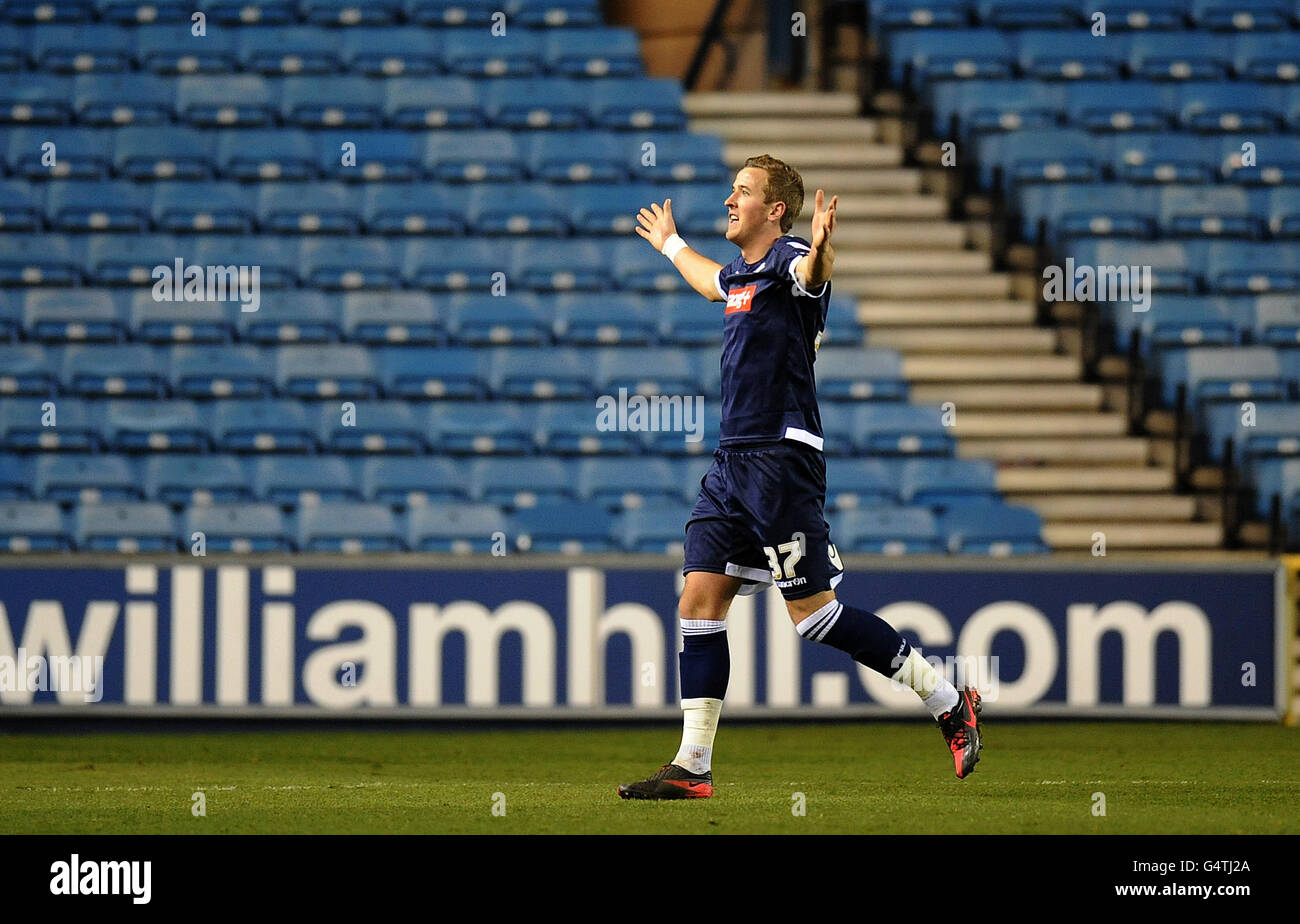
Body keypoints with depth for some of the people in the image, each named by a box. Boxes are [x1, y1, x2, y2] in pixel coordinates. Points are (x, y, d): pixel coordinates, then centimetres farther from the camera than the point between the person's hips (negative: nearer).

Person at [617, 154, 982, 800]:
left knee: (813, 613, -8)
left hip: (781, 458, -9)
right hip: (732, 462, 9)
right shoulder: (740, 273, 17)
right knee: (699, 602, 2)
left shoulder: (787, 261, -10)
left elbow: (812, 272, -36)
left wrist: (820, 250, -59)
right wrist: (668, 243, 59)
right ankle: (692, 767, 3)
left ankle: (949, 701, 3)